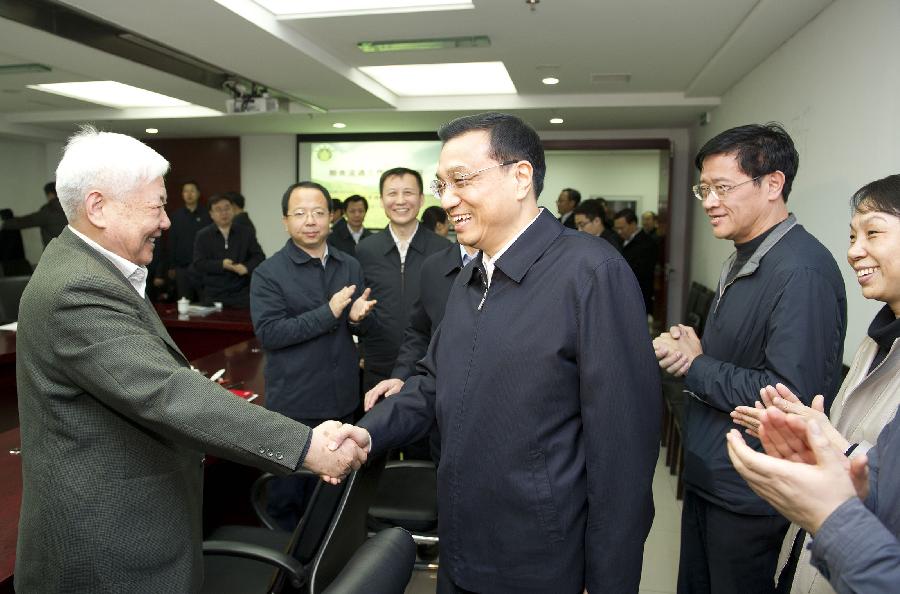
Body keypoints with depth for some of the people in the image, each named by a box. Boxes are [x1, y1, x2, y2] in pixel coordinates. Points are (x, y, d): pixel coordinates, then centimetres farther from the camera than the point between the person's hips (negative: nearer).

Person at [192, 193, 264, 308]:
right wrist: (221, 265, -18)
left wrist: (247, 267, -16)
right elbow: (198, 264, -2)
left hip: (242, 294, 1)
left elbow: (259, 256, 6)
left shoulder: (246, 233, 9)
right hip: (214, 296, 0)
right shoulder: (202, 236, 6)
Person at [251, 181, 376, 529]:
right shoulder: (268, 273, -8)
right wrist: (328, 313, -23)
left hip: (342, 399, 5)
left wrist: (358, 317, -12)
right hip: (294, 402, -4)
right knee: (289, 491, 10)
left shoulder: (350, 267, 7)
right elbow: (268, 333, -18)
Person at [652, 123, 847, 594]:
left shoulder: (802, 271, -22)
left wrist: (695, 367, -17)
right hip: (707, 479, 9)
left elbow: (793, 395, -27)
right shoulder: (744, 259, 8)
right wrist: (691, 351, -5)